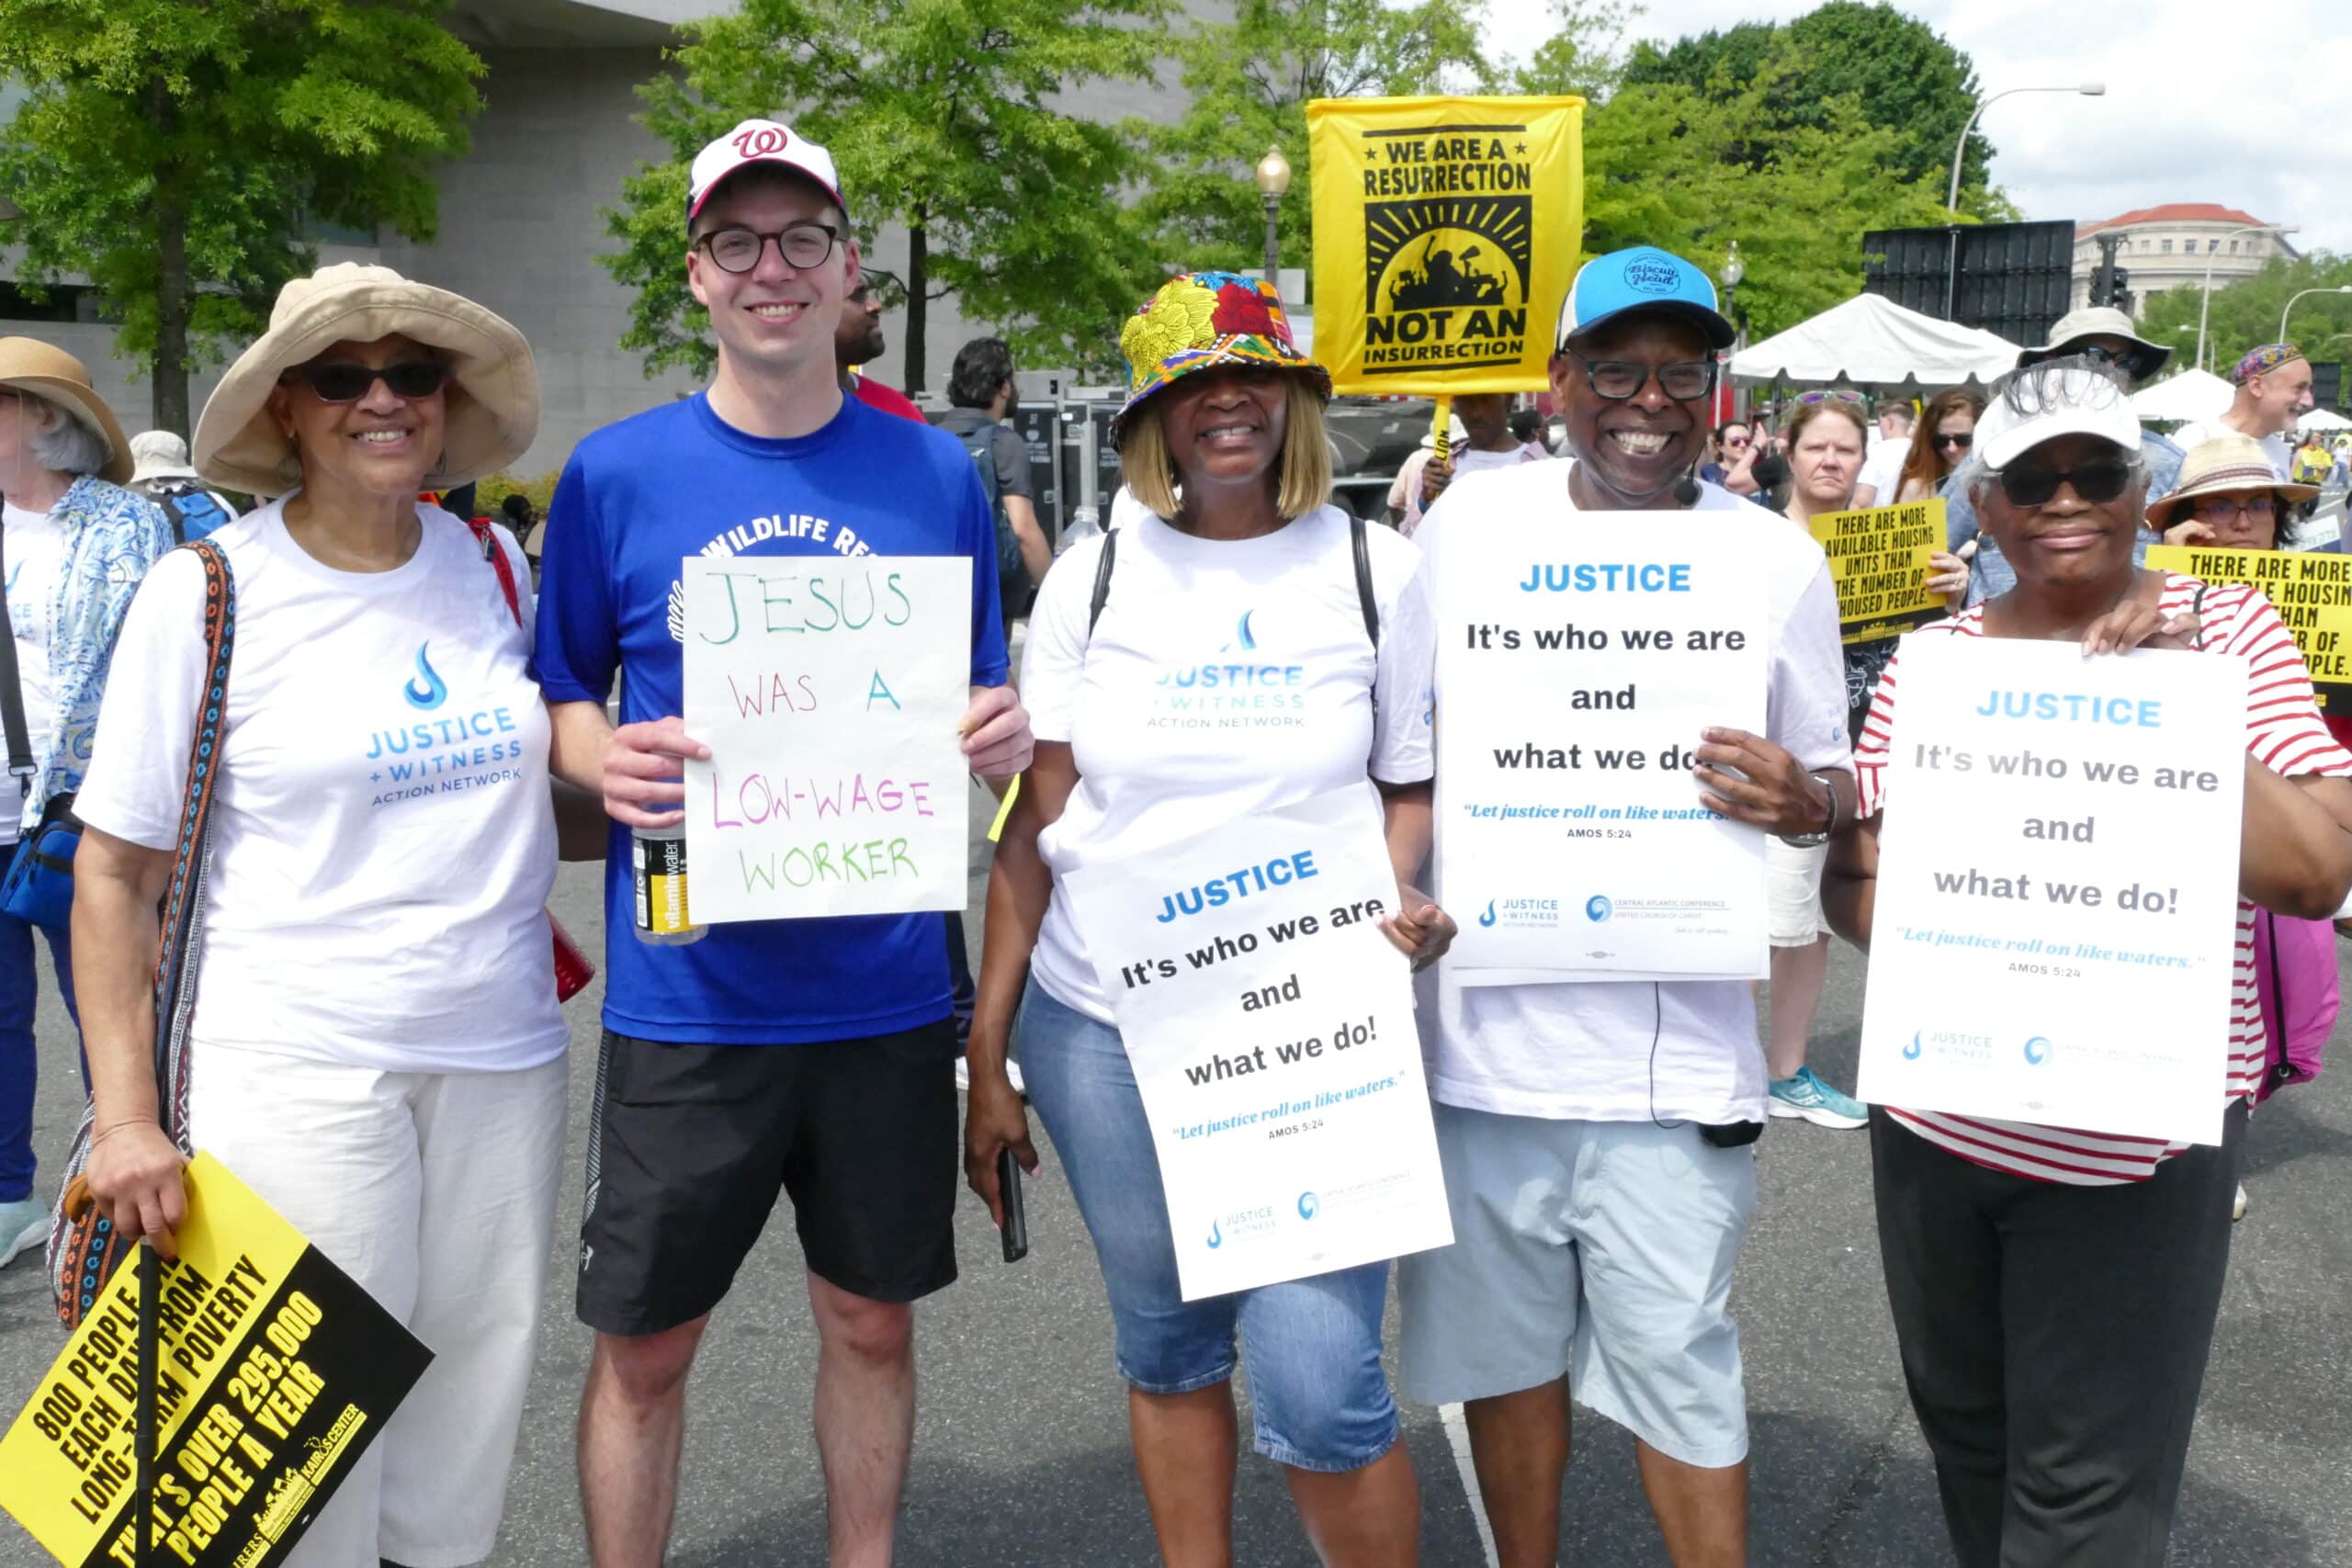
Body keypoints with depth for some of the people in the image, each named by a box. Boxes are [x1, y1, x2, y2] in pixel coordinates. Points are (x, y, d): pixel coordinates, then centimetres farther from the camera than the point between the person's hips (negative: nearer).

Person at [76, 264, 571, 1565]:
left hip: (504, 1054, 4)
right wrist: (124, 1115, -9)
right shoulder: (207, 592, -5)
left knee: (474, 1408, 13)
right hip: (296, 1067, -3)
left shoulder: (496, 567, 5)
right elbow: (113, 870, -3)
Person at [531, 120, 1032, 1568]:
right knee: (644, 1344, 10)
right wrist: (608, 760, -16)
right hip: (688, 998, -1)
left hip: (885, 993, 2)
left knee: (873, 1322, 16)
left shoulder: (934, 474, 3)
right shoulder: (617, 473, -1)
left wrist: (1002, 732, -13)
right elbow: (559, 699, 6)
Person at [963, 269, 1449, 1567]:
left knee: (1320, 1393, -6)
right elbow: (1033, 829, 4)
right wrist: (987, 1058, 2)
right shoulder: (1093, 579, 3)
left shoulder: (1376, 571, 1)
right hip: (1103, 1027, 2)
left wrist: (1406, 902, -15)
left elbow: (1413, 790, 8)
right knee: (1167, 1350, 14)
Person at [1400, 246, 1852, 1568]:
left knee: (1680, 1369, 3)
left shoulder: (1779, 560, -1)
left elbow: (1834, 786, 4)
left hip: (1669, 1050, -2)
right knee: (1506, 1352, 17)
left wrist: (1806, 800, -19)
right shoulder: (1469, 519, 1)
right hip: (1480, 1025, 2)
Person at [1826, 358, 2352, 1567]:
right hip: (1933, 1118, 3)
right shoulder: (1928, 658, 3)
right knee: (1963, 1433, 19)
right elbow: (1853, 879, 6)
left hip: (2135, 1147, -3)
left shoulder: (2226, 633, -4)